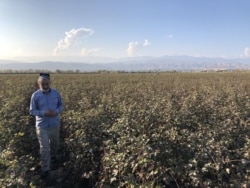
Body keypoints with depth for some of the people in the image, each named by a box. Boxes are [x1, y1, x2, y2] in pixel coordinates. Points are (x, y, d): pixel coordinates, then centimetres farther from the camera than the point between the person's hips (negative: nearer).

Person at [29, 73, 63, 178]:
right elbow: (32, 111, -7)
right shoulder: (35, 95, -13)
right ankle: (45, 169, 15)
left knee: (55, 143, 22)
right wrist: (44, 113, -24)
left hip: (54, 124, 3)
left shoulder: (56, 93, -6)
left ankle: (53, 156, 51)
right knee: (44, 148, -1)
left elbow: (61, 105, 6)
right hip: (42, 125, -3)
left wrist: (57, 112, -16)